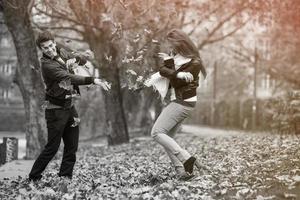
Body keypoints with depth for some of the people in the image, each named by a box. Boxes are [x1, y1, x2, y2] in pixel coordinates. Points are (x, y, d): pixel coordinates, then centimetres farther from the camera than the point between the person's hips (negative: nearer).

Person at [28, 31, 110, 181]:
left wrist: (74, 59, -8)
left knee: (72, 147, 7)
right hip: (56, 109, -8)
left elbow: (83, 60, 16)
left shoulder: (61, 51, 6)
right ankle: (33, 179, 7)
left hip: (69, 106, 8)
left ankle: (65, 178, 14)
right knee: (52, 148, -4)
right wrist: (94, 80, -39)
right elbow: (69, 78, -30)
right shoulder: (47, 64, -19)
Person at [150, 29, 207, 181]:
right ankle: (183, 171, 0)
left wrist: (169, 62, -9)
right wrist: (178, 74, -21)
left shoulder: (194, 63, -12)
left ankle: (187, 159, -19)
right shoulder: (175, 56, 11)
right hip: (178, 102, 9)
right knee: (167, 138, 5)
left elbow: (176, 82, -16)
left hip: (182, 103, -9)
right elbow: (162, 71, -3)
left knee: (157, 133, -14)